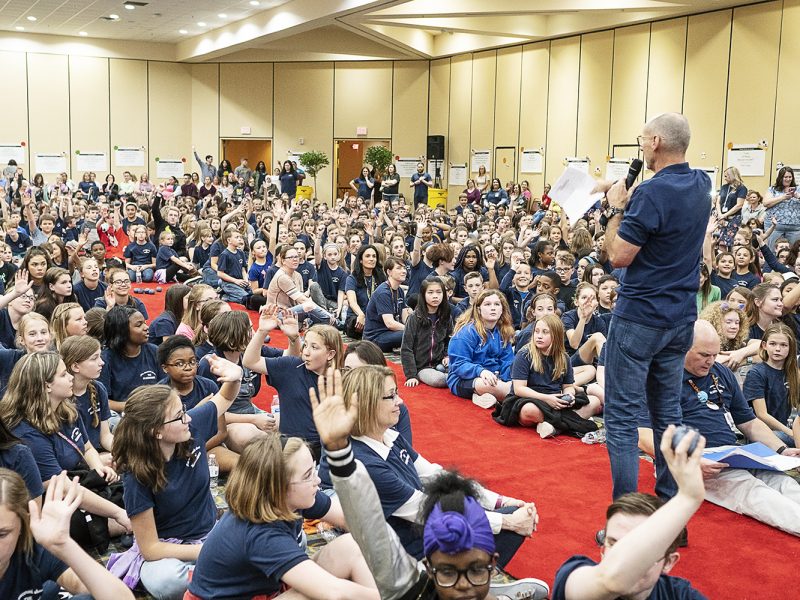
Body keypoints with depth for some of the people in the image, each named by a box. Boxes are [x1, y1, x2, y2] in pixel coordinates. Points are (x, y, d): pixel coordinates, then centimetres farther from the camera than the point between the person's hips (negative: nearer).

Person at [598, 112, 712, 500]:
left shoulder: (651, 194, -20)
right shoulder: (701, 185, 6)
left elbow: (618, 257, -17)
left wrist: (617, 208, -6)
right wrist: (626, 197, 8)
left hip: (639, 318, -8)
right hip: (681, 317, 8)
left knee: (622, 414, -1)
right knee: (667, 410, 16)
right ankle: (670, 502, 25)